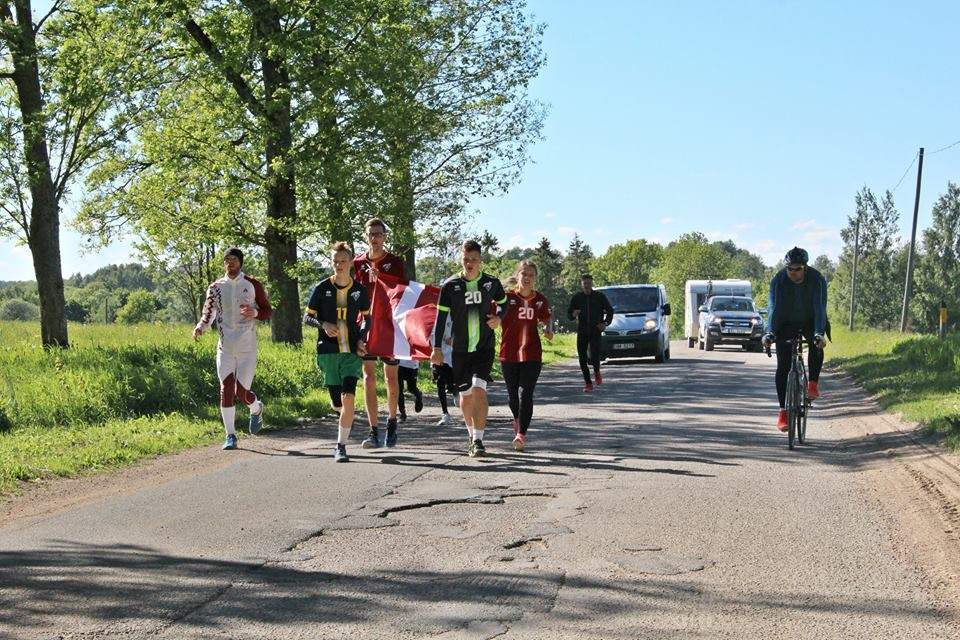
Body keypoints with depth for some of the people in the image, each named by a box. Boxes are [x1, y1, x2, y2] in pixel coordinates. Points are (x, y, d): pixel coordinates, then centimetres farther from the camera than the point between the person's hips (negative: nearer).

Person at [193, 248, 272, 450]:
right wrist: (201, 326, -10)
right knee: (226, 390, -5)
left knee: (241, 392, -5)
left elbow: (268, 311, 6)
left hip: (247, 348, -2)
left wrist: (255, 313, -17)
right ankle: (230, 435, 3)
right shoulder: (215, 287, 6)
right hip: (225, 347, 2)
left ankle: (256, 409, 31)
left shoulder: (253, 285, 1)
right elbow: (208, 313, 11)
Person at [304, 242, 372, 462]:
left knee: (348, 397, -16)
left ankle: (341, 446, -8)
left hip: (352, 352, 0)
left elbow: (367, 318, 18)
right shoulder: (322, 289, 1)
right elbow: (307, 317, 7)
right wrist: (323, 325, -13)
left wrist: (361, 339, 2)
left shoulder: (359, 290, 5)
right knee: (338, 401, 6)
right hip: (328, 351, 0)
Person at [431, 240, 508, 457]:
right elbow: (441, 317, -1)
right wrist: (437, 347, -7)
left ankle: (478, 441, -15)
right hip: (460, 349, 1)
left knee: (479, 390, -18)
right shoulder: (450, 286, -3)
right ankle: (473, 437, 30)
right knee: (466, 395, 10)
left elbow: (503, 303, 18)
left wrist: (499, 317, -3)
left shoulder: (491, 283, 0)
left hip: (485, 347, -1)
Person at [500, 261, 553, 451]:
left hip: (531, 354, 0)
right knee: (512, 394, 12)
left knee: (525, 394, -11)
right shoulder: (507, 297, -2)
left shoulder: (540, 300, 5)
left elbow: (547, 319, 20)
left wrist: (549, 330, 1)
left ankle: (521, 434, -12)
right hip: (508, 354, 0)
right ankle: (518, 420, 41)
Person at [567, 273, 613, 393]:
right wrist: (573, 314, -14)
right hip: (582, 331, 2)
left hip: (595, 331, -2)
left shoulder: (599, 296, 2)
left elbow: (610, 311, 11)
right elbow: (569, 313, 9)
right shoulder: (576, 297, 4)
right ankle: (588, 383, 11)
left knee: (594, 356, -17)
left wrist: (605, 323, -4)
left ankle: (597, 372, 16)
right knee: (582, 359, -1)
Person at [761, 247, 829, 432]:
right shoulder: (778, 280, -21)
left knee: (816, 344, -33)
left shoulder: (817, 279, -23)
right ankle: (783, 411, -7)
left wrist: (819, 333, -45)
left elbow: (819, 308, -31)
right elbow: (774, 308, -28)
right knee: (782, 367, -10)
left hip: (810, 321, 0)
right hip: (786, 324, 0)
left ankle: (813, 383, -13)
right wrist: (770, 333, -43)